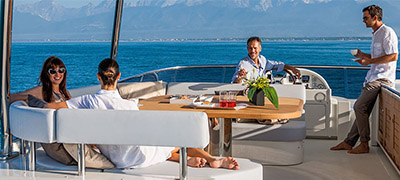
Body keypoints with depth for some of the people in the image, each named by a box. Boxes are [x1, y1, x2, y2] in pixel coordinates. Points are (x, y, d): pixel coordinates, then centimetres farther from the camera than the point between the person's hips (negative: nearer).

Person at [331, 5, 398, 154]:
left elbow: (393, 56, -19)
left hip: (382, 78, -9)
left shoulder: (387, 32, -10)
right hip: (374, 78, 10)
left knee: (359, 106, -15)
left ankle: (364, 144, -7)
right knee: (362, 109, 8)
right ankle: (349, 142, 12)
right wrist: (363, 55, 16)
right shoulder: (376, 34, 20)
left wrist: (370, 61, -19)